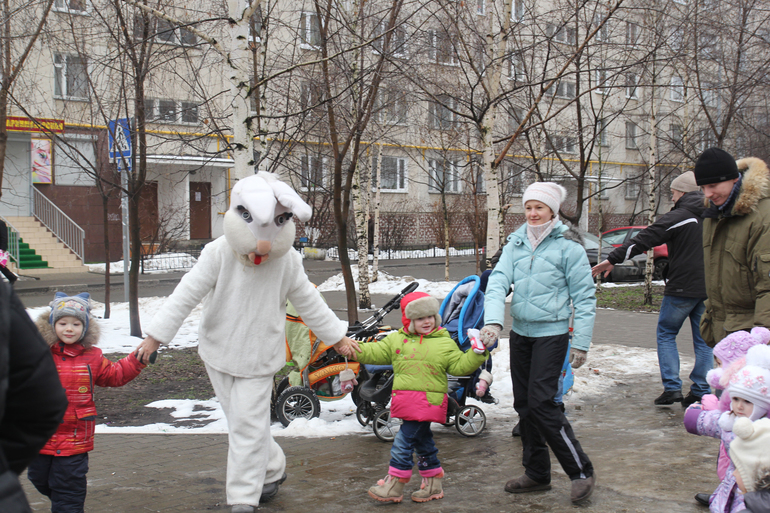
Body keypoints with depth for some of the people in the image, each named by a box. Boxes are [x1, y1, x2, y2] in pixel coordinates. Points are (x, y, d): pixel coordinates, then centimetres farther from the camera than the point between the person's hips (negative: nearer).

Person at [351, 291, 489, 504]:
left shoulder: (445, 343, 4)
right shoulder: (396, 340, 11)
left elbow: (460, 366, 3)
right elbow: (373, 353, 10)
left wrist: (477, 354, -11)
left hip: (428, 402, -5)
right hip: (405, 402, 5)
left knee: (403, 442, -8)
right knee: (422, 441, 15)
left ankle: (394, 485, 3)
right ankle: (433, 484, 28)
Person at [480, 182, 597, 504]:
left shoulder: (568, 246, -8)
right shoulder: (516, 242, 6)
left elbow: (584, 297, -6)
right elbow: (498, 280, -4)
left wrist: (581, 343, -9)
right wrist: (493, 320, -20)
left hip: (551, 333, -6)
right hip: (520, 333, 6)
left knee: (541, 403, -12)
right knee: (523, 404, 11)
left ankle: (582, 472, 3)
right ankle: (537, 474, 25)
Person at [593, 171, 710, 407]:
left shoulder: (677, 217, -10)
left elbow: (644, 239, -11)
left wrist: (612, 259, -9)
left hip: (682, 288, -6)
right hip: (709, 289, 6)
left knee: (666, 334, 7)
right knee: (703, 340, 12)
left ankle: (672, 387, -1)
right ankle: (701, 391, 11)